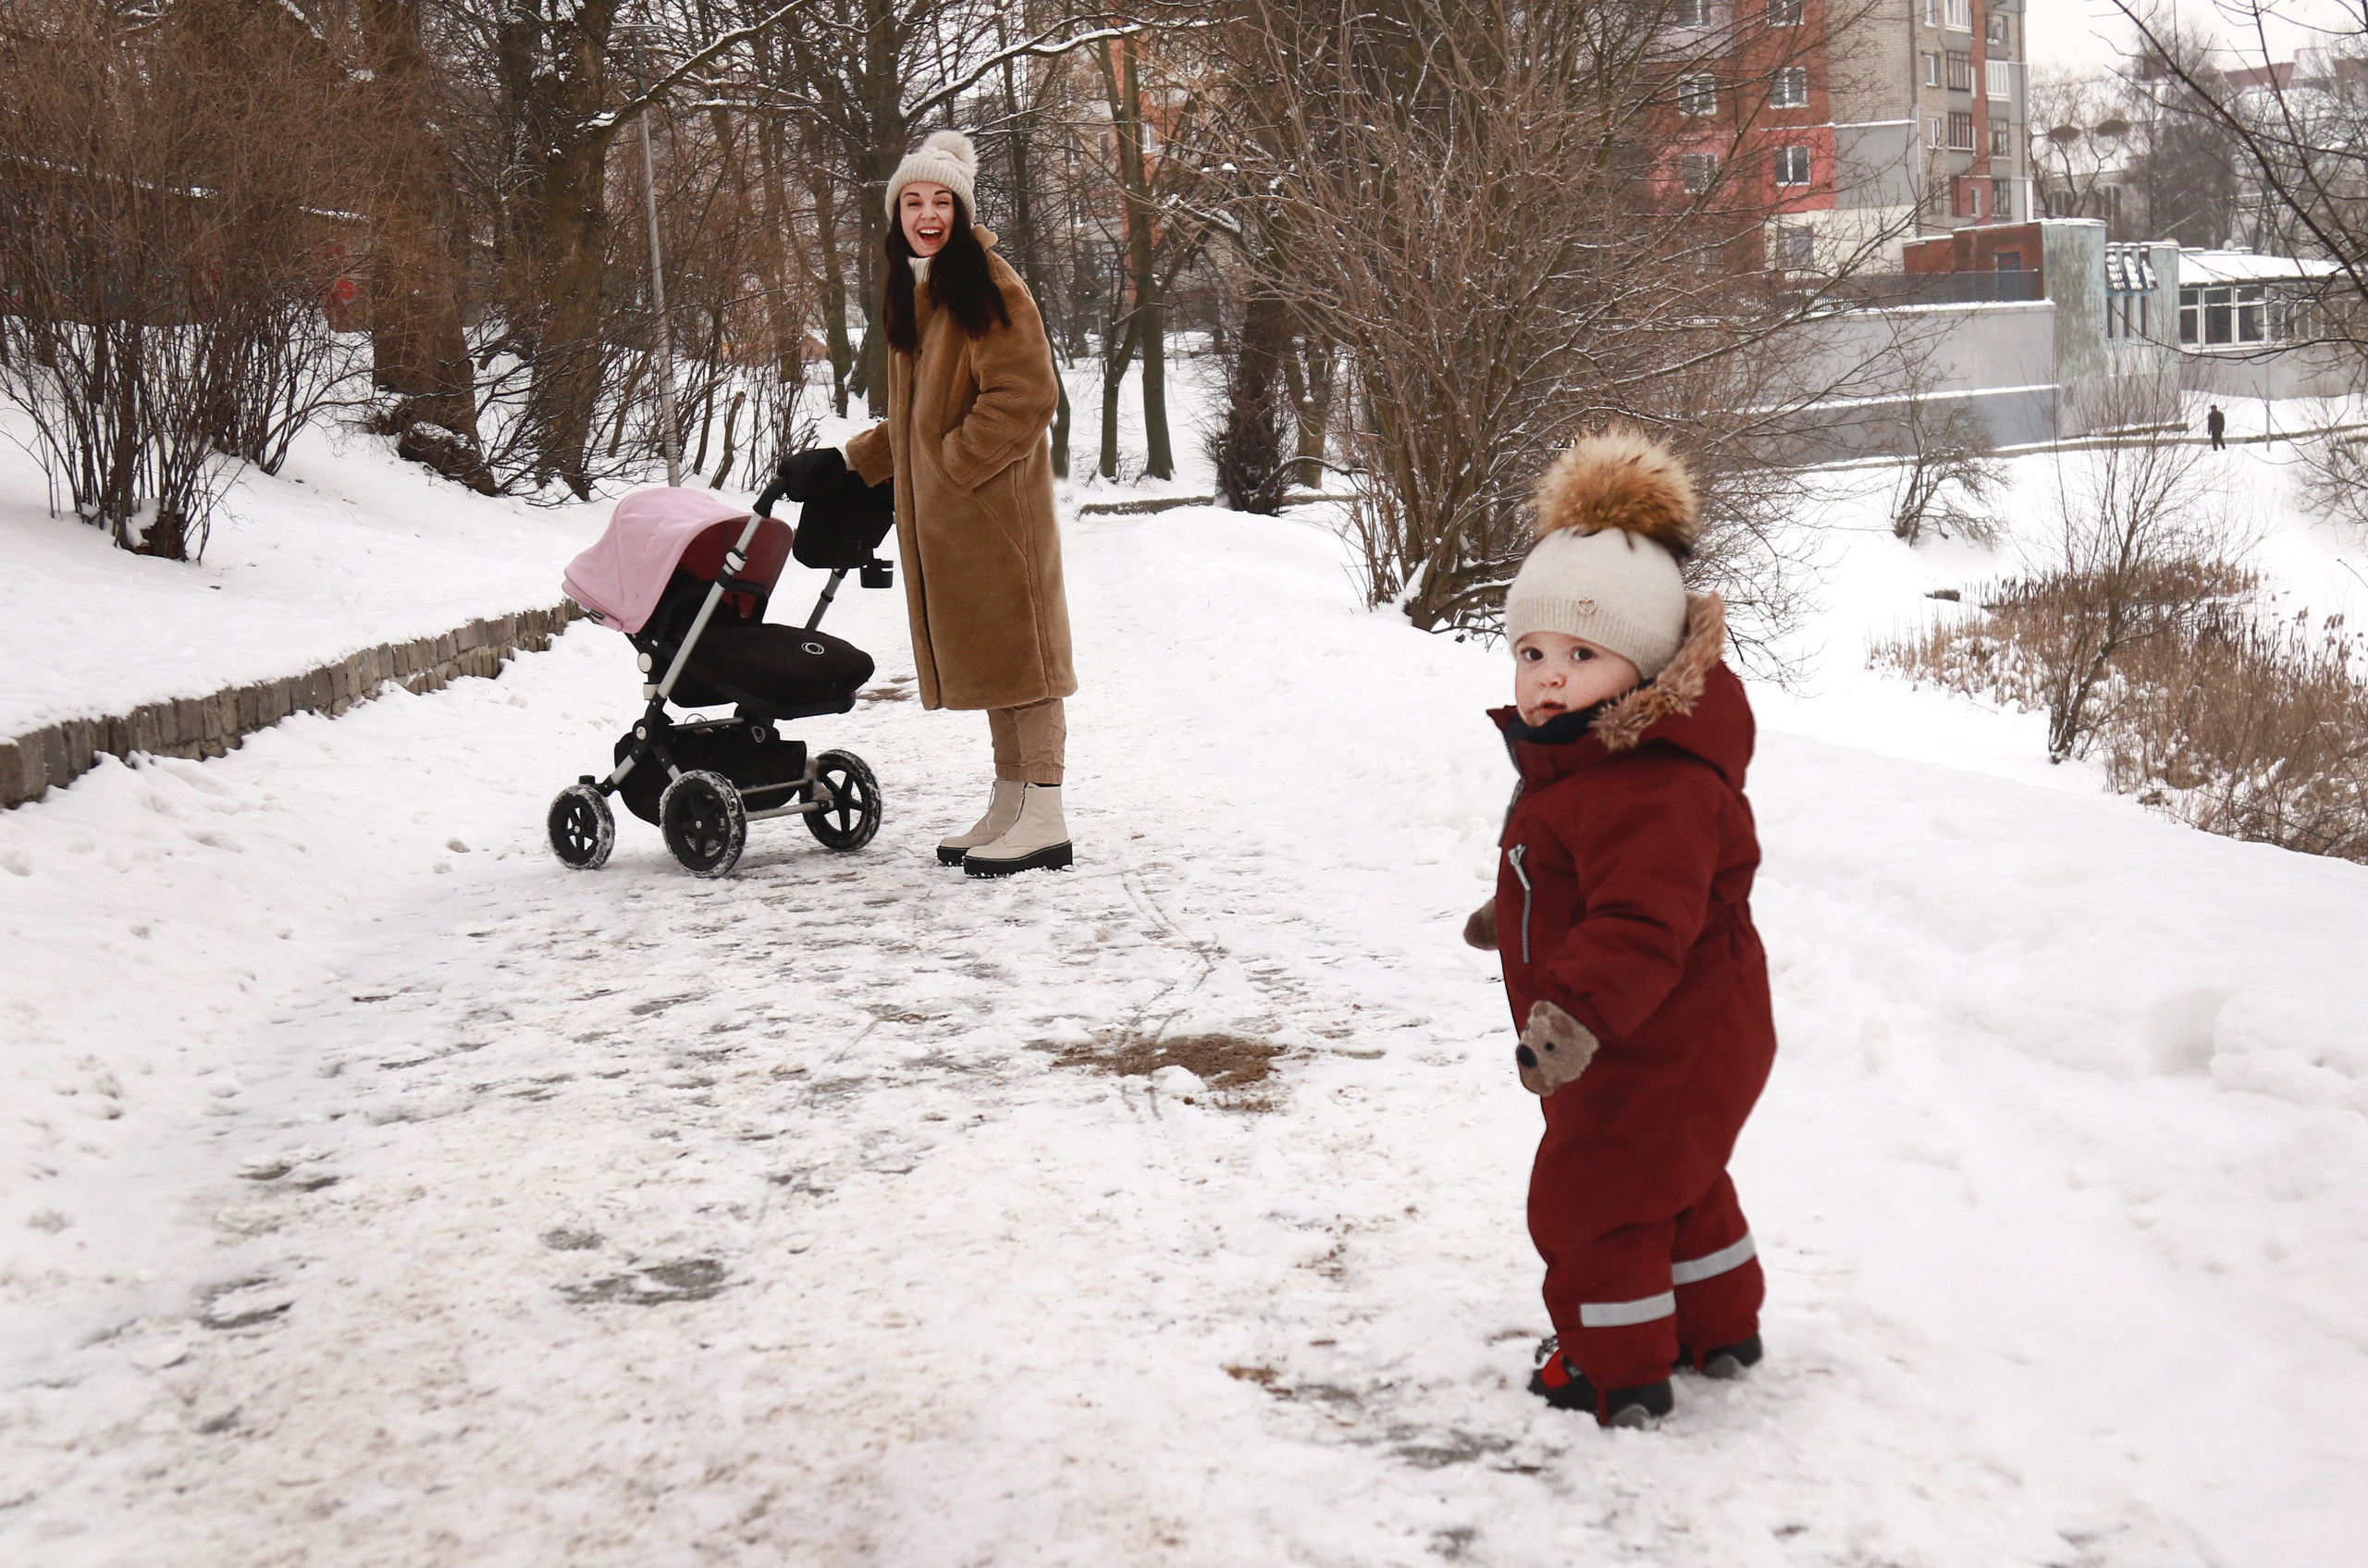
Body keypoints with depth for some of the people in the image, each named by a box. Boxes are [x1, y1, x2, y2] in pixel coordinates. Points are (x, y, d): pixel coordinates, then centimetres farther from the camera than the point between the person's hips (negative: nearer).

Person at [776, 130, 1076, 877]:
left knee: (1014, 646, -7)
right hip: (939, 511, 8)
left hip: (994, 501, -8)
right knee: (982, 651, 10)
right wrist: (847, 462, 20)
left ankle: (1045, 821, -5)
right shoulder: (910, 295, 18)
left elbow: (1026, 395, -18)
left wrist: (953, 466, -14)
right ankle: (1008, 807, 16)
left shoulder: (987, 284, -10)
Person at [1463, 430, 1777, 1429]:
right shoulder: (1574, 760, 6)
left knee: (1589, 1197, 0)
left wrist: (1576, 1010, -46)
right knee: (1676, 1186, 25)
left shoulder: (1651, 786, -30)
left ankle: (1618, 1372, 15)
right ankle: (1718, 1328, 42)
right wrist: (1513, 918, 36)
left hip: (1656, 1049, -11)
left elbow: (1644, 918, -38)